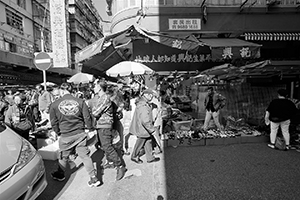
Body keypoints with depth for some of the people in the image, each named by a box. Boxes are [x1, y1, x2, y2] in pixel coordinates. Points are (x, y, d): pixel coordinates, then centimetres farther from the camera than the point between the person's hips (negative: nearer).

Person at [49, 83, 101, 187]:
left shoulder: (54, 105, -4)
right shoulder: (80, 101, -6)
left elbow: (54, 122, 3)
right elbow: (87, 117, -4)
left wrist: (58, 132, 20)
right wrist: (90, 128, 13)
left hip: (65, 136, 0)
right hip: (80, 134, 0)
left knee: (64, 156, 22)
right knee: (85, 155, 8)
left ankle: (60, 174, 46)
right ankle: (94, 178, 10)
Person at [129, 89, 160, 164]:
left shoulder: (146, 104, 8)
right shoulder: (143, 106, -27)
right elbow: (145, 121, -30)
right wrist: (152, 129, -23)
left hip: (143, 127, 10)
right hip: (141, 129, -10)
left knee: (148, 142, 16)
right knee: (140, 143, 10)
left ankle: (150, 158, 30)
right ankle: (134, 157, 33)